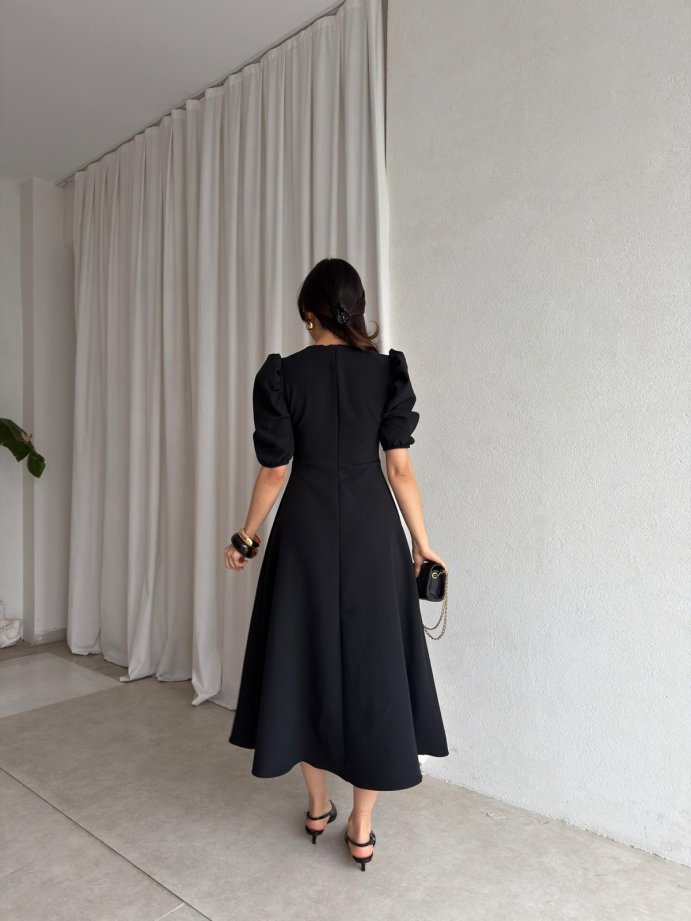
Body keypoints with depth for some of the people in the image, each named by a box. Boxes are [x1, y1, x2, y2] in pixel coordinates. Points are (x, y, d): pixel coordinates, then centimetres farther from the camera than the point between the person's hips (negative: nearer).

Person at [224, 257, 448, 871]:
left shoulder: (282, 374, -4)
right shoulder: (388, 370, -2)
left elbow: (275, 471, -4)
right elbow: (400, 467, -5)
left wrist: (246, 538, 9)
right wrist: (422, 543, 4)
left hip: (306, 530, 0)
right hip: (372, 530, 1)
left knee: (306, 657, 15)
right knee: (373, 664, 9)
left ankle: (317, 807, 30)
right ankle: (361, 828, 20)